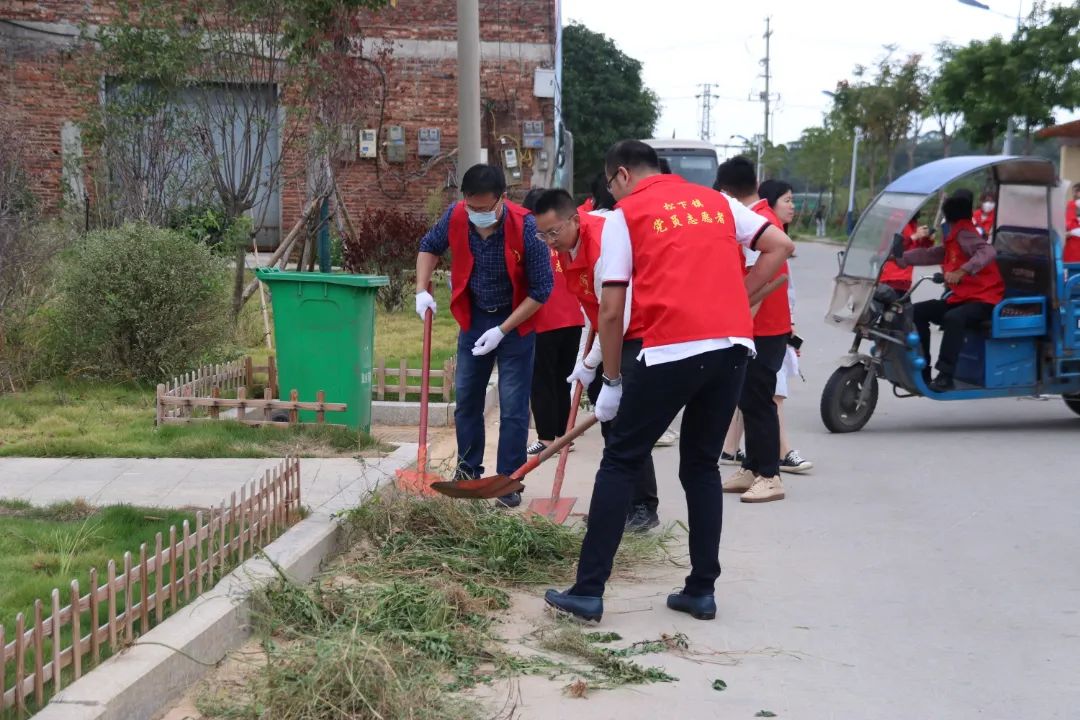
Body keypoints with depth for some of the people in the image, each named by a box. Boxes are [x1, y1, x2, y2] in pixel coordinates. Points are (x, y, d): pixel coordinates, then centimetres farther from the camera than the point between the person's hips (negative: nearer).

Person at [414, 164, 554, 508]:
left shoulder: (526, 227, -28)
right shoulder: (455, 217, -16)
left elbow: (541, 289, -20)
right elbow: (429, 247, 7)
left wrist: (502, 330, -22)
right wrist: (422, 291, -7)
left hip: (516, 321, -4)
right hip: (474, 318, 4)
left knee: (513, 408, -3)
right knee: (466, 400, 12)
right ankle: (467, 472, 27)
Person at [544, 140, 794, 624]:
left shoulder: (625, 215, 7)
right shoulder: (715, 201, 20)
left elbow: (611, 311, 3)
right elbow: (780, 246, 14)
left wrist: (612, 382, 11)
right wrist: (732, 298, 16)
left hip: (671, 349, -5)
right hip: (734, 345, 5)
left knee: (620, 464, 6)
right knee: (702, 465, 18)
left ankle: (589, 592, 6)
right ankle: (702, 590, 18)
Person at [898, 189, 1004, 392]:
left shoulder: (963, 234, -13)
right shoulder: (954, 239, 17)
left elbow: (988, 252, -30)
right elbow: (929, 254, 20)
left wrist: (962, 271, -42)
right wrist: (900, 258, 13)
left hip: (983, 299, -10)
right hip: (961, 298, 10)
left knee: (953, 318, -39)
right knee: (917, 311, 1)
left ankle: (945, 376, -38)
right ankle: (922, 369, 1)